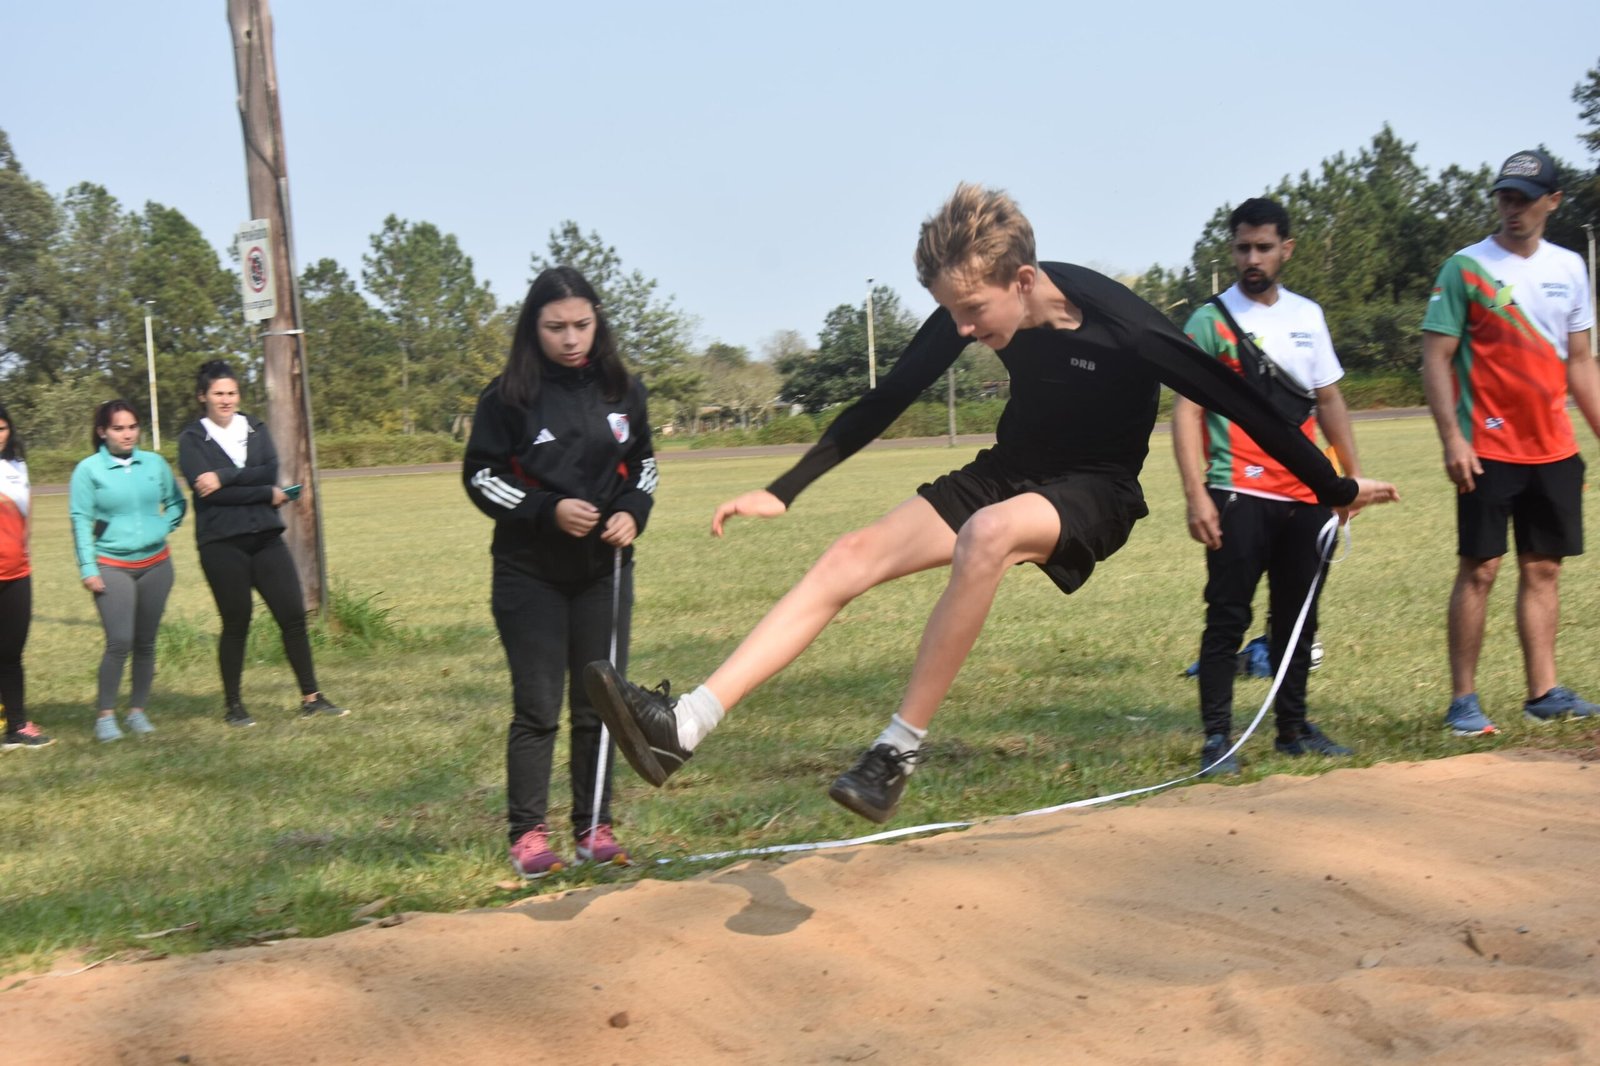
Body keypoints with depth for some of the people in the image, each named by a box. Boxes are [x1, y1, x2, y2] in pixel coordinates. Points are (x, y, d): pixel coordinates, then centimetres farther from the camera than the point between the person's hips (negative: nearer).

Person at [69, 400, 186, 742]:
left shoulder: (155, 463, 4)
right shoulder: (88, 469, -5)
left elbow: (177, 504, 16)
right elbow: (81, 521, -5)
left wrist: (163, 528, -1)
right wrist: (88, 569, -9)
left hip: (155, 565, 4)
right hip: (112, 567, -3)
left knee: (146, 643, 7)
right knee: (119, 642, -13)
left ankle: (137, 711, 18)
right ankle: (106, 716, -2)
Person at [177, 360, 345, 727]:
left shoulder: (256, 429, 11)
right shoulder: (192, 439, -1)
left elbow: (270, 471, -5)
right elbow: (207, 490, -15)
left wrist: (225, 477, -17)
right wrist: (267, 494, -11)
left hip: (266, 537, 4)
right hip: (222, 544, -4)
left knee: (293, 616, 0)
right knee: (236, 624, 3)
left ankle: (311, 698, 7)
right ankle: (233, 706, 15)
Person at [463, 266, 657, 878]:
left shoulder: (621, 389, 3)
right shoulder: (509, 396, -7)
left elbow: (642, 461, 15)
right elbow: (481, 476, -4)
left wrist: (632, 512, -4)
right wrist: (548, 511, -16)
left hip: (605, 570, 3)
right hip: (530, 574, -3)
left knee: (600, 703, 7)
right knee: (537, 707, -2)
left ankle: (594, 827, 16)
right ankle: (527, 833, 7)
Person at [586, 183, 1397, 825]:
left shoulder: (1117, 324, -27)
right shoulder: (971, 313, -12)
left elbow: (1237, 402, -17)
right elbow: (885, 400, -1)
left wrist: (1335, 489, -8)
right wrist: (783, 491, 2)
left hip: (1095, 494, -5)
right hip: (1011, 472, 5)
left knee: (987, 535, -39)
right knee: (851, 556, -14)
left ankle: (900, 749, -28)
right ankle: (683, 727, -24)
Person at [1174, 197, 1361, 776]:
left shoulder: (1308, 315, 13)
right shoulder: (1210, 322, -3)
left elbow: (1328, 399, 20)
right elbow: (1186, 411, -8)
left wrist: (1353, 474, 14)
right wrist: (1196, 495, -17)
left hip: (1306, 495, 5)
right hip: (1239, 496, -5)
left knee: (1298, 618, 12)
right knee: (1228, 618, -6)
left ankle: (1293, 728, 23)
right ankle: (1216, 738, -2)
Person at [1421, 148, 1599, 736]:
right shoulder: (1465, 268, -4)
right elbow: (1435, 359, -7)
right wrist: (1451, 437, -17)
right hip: (1489, 450, -5)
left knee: (1543, 568, 8)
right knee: (1479, 569, -4)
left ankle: (1544, 692, 14)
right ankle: (1463, 700, 2)